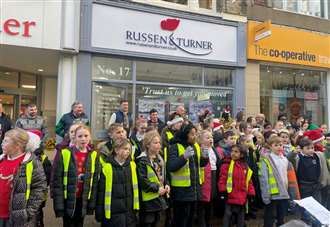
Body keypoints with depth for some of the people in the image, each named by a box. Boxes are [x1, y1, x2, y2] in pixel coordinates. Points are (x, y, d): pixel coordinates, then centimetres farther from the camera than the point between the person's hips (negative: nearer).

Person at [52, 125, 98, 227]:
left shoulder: (93, 155, -3)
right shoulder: (64, 153, -12)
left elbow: (94, 181, 3)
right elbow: (57, 180, -9)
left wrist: (92, 203, 2)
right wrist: (59, 204, -11)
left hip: (83, 200, 3)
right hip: (68, 199, -3)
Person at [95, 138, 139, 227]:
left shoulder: (132, 165, 2)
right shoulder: (106, 167, -13)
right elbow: (101, 191, -9)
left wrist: (136, 207, 10)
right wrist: (99, 213, -7)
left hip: (130, 211, 5)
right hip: (113, 213, -4)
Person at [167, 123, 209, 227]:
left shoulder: (196, 146, 7)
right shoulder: (175, 147, -14)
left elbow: (201, 164, 14)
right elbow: (170, 167, -24)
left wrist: (205, 157, -7)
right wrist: (184, 157, -35)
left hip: (195, 188, 7)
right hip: (182, 190, -7)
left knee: (190, 218, 21)